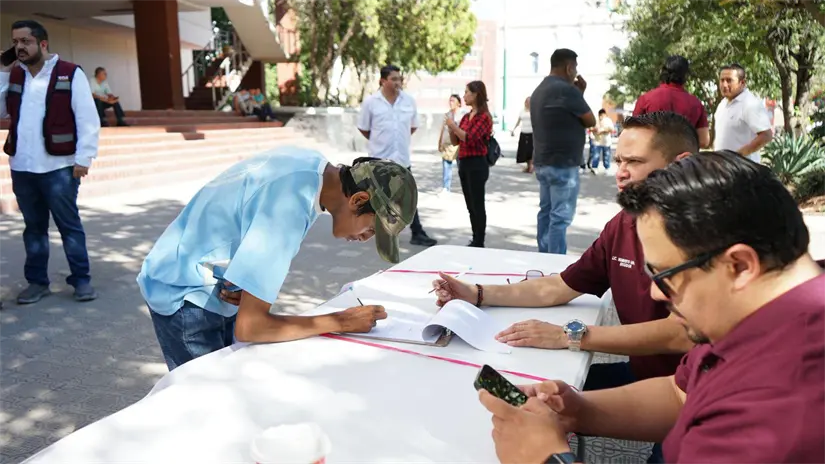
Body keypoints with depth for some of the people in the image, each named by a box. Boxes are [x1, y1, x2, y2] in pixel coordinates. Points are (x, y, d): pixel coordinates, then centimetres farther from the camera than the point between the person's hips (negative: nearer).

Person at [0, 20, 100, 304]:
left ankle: (81, 279, 11)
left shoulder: (70, 74, -4)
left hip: (58, 166, -5)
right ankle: (37, 281, 22)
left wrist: (83, 158, -13)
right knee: (34, 227, 13)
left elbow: (87, 119, -8)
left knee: (69, 225, 3)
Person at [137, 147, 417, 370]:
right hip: (185, 296, -8)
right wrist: (341, 322, -24)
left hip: (214, 284, 8)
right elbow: (249, 327, -32)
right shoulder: (289, 208, -35)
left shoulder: (311, 164, -8)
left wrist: (245, 279, -13)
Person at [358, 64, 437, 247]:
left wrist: (399, 139, 11)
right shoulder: (370, 102, -8)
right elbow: (363, 128, 1)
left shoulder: (409, 100, 1)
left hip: (402, 158, 3)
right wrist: (380, 142, 7)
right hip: (380, 158, -2)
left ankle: (417, 234, 8)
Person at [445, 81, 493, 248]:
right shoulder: (466, 116, 13)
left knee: (478, 206, -3)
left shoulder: (484, 117, -9)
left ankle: (480, 244, 3)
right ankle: (475, 240, 20)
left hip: (477, 164, -8)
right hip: (463, 163, 8)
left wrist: (454, 126, -13)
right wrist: (450, 128, 0)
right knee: (470, 206, 12)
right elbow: (455, 141, 16)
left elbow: (470, 139, -20)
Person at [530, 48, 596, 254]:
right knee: (561, 216, -5)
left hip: (543, 162, 10)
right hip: (563, 164, -9)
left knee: (546, 212, 13)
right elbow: (591, 121, -7)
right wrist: (581, 94, 7)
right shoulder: (566, 90, -15)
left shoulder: (539, 90, 14)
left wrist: (577, 95, 12)